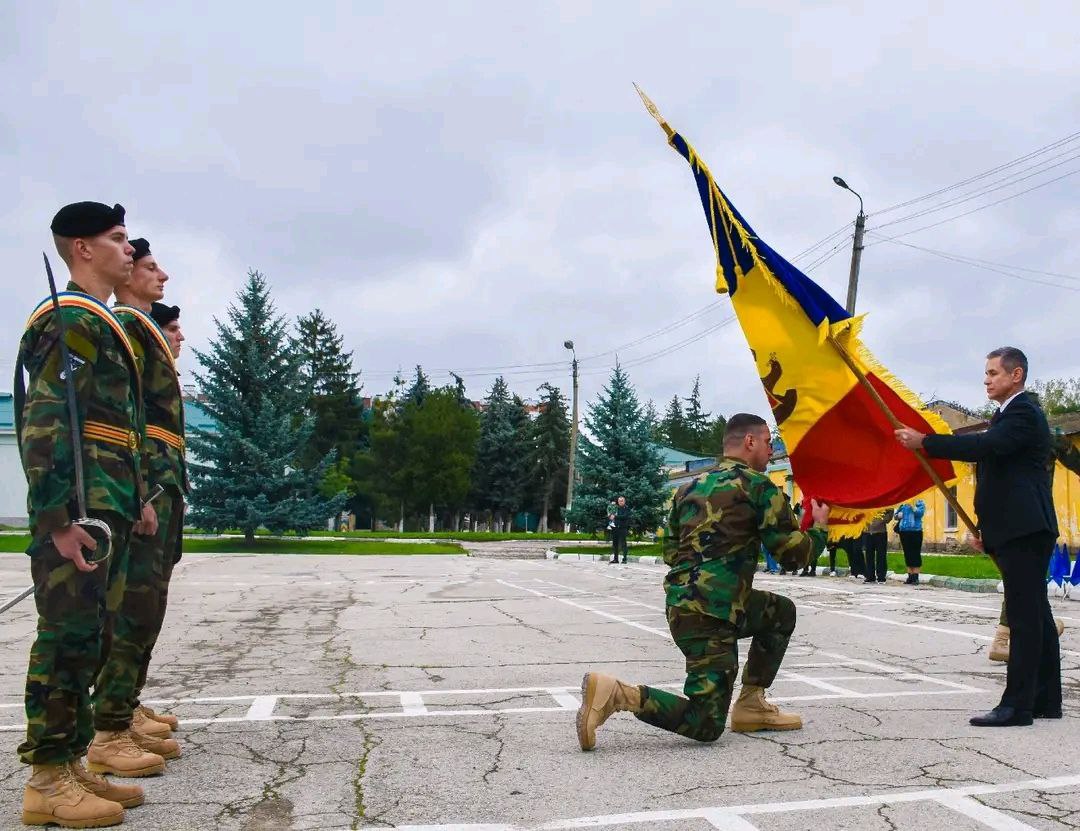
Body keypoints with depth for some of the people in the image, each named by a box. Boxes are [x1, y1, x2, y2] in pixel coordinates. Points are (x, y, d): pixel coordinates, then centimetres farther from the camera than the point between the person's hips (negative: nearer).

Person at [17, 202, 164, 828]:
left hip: (112, 508, 10)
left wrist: (139, 498, 23)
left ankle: (71, 762, 23)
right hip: (80, 511, -10)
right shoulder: (68, 318, -10)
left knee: (88, 636, 13)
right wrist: (59, 518, -23)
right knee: (69, 636, -4)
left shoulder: (106, 324, 21)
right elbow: (43, 423, -18)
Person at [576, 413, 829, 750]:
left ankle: (751, 704, 26)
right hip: (711, 613, -8)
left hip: (679, 603, 8)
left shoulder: (690, 487, 17)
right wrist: (820, 527, 17)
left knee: (782, 612, 27)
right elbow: (794, 553, -2)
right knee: (706, 725, -1)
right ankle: (617, 694, -15)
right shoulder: (759, 486, -3)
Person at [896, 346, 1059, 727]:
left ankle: (1017, 705, -8)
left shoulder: (1023, 413, -10)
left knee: (1025, 616, -9)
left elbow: (986, 446, -27)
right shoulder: (1009, 414, 22)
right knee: (1034, 615, 13)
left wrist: (924, 442, -24)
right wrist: (986, 528, 21)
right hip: (1014, 531, 11)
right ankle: (1046, 699, 20)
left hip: (1024, 530, -11)